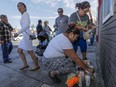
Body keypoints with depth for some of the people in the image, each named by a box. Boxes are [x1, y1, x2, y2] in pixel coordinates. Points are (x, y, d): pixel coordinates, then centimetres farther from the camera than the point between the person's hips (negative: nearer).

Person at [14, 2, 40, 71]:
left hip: (27, 35, -9)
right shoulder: (23, 16, 19)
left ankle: (37, 66, 11)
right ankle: (25, 64, 20)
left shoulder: (25, 14, -7)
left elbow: (27, 25, -21)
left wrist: (18, 33, -25)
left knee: (30, 51, -3)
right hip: (25, 36, 9)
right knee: (19, 50, 11)